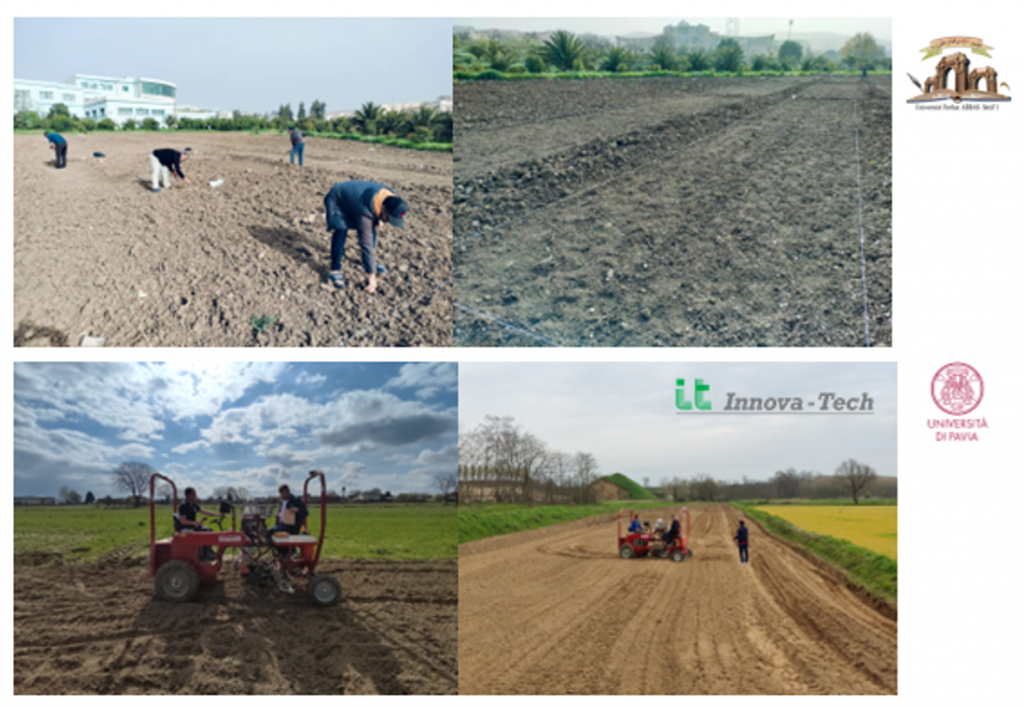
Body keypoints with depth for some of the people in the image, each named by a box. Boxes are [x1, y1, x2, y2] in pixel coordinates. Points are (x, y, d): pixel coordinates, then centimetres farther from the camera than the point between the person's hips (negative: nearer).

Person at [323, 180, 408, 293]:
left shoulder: (392, 197, -24)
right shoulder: (365, 212, -43)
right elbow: (367, 244, -40)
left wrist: (379, 220, -6)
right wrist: (372, 276, -39)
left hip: (354, 196, 7)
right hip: (336, 200, -7)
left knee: (372, 229, 0)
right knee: (341, 231, -27)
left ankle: (371, 262, 17)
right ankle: (335, 270, -19)